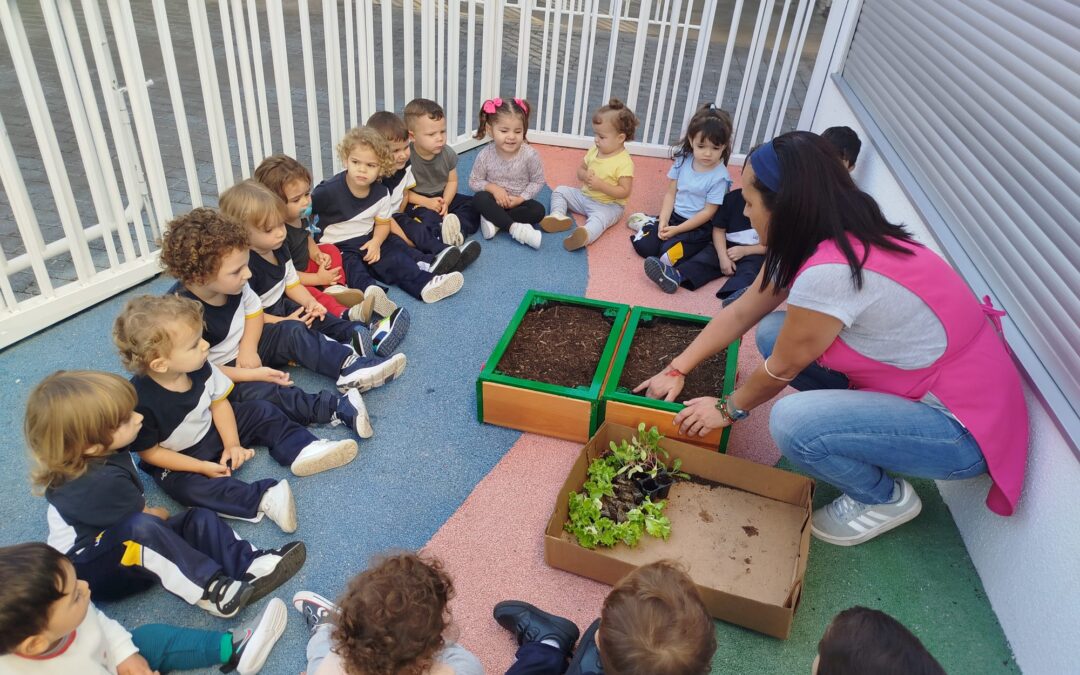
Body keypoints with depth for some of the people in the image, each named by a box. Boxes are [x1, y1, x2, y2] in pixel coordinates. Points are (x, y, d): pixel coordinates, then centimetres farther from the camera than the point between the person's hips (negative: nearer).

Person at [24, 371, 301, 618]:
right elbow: (144, 519, -16)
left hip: (128, 548, 9)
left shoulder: (99, 455, -7)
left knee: (200, 518, -9)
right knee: (142, 528, -37)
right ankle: (210, 590, -34)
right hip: (87, 569, -9)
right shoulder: (100, 483, -31)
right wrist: (161, 515, 3)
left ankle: (248, 564, -22)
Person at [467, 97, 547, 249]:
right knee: (479, 198, -30)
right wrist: (493, 188, -21)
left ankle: (494, 220, -26)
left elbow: (537, 181, -6)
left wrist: (520, 199, -18)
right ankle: (515, 228, -36)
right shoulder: (485, 155, -14)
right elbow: (474, 181, -3)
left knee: (538, 210, -27)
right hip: (496, 201, 0)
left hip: (518, 201, 0)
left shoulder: (530, 155, -17)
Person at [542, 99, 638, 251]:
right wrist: (585, 176, -13)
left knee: (599, 218, -38)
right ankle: (558, 215, -21)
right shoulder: (594, 150, 1)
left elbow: (625, 191, -21)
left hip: (608, 205, -8)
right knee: (560, 191, 4)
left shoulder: (624, 162, -19)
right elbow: (580, 169, 13)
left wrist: (600, 185, -28)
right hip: (584, 196, 8)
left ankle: (585, 235, -66)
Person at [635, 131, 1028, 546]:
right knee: (773, 331, 0)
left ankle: (885, 499, 1)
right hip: (919, 382, 9)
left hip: (962, 429, -8)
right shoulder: (822, 239, -3)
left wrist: (729, 409, 3)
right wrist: (676, 370, 8)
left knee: (792, 423, -29)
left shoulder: (830, 270, -31)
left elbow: (783, 368, -15)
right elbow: (740, 313, 5)